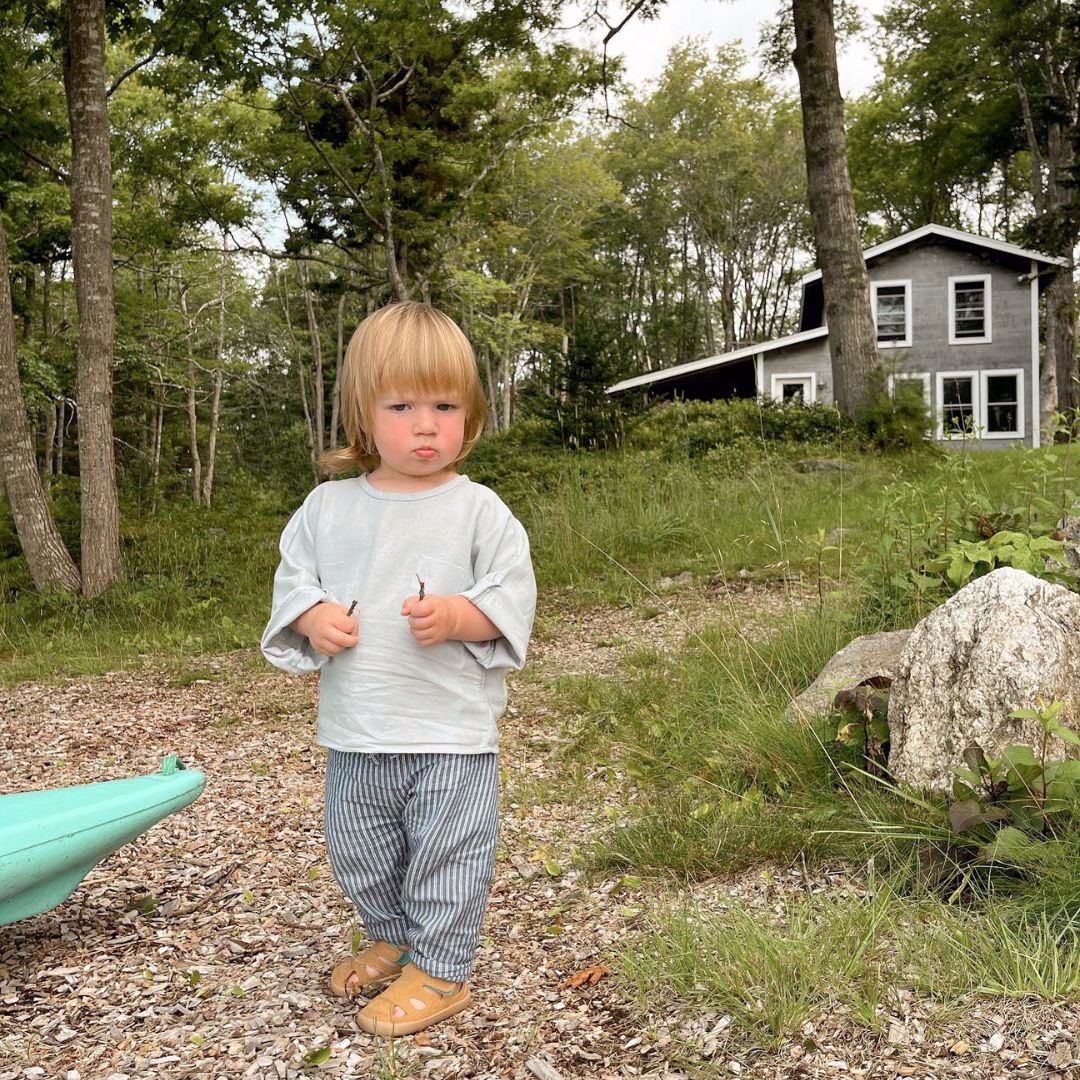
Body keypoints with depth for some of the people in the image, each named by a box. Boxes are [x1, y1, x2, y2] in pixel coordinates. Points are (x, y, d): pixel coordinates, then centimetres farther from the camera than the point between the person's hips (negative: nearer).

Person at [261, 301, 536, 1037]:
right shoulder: (328, 508, 3)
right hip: (356, 731, 5)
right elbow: (293, 577, 10)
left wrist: (456, 615, -25)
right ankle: (392, 941, 45)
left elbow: (513, 596, -8)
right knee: (359, 857, 21)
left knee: (445, 858, 6)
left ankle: (440, 971, 24)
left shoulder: (479, 509, -7)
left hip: (452, 731, -4)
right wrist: (313, 617, -11)